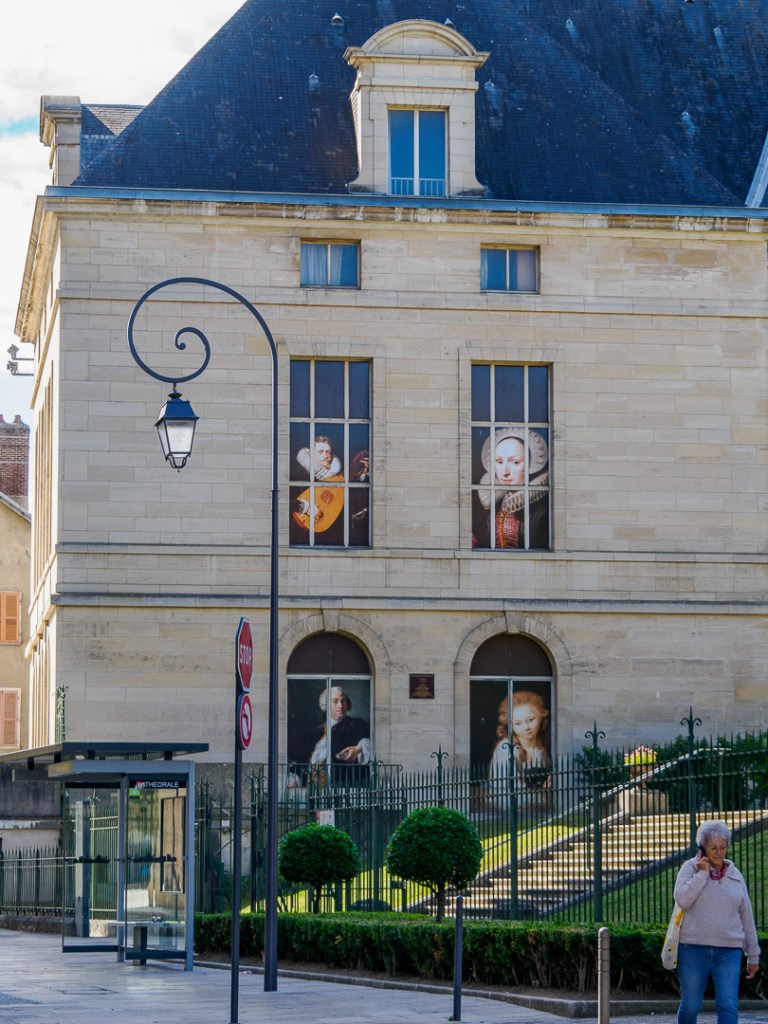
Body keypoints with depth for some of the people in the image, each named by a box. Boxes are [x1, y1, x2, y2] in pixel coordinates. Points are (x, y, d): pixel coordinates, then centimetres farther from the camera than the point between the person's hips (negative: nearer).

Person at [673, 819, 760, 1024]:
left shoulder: (735, 875, 11)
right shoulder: (691, 868, 3)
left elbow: (746, 917, 15)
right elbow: (682, 899, -14)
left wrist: (753, 954, 16)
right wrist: (702, 873, -12)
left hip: (729, 951, 2)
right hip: (694, 948, -2)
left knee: (729, 1006, -10)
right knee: (690, 1006, 4)